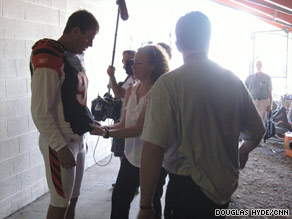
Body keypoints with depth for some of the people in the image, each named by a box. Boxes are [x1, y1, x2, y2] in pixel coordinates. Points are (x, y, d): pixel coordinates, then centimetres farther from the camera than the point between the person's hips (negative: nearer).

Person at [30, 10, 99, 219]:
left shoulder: (75, 58, 11)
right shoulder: (49, 60, -18)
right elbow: (40, 112, -21)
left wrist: (92, 124, 14)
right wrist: (61, 147, -21)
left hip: (78, 138, 9)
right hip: (60, 143, -9)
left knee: (73, 198, 18)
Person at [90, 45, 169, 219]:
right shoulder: (131, 90, 3)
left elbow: (138, 129, -24)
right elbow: (124, 123, 5)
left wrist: (105, 132, -30)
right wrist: (103, 128, -12)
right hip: (131, 157, 7)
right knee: (119, 199, 17)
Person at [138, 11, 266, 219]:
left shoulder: (168, 84, -16)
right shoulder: (233, 80, -1)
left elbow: (153, 148, -22)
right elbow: (257, 131, 9)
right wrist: (243, 151, 31)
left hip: (186, 186, -5)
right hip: (226, 186, 6)